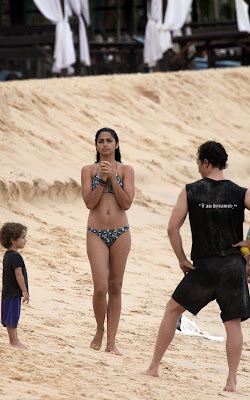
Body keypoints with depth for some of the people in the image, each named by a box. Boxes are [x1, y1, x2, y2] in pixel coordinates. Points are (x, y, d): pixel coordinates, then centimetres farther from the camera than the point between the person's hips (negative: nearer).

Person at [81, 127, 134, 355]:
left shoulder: (126, 170, 4)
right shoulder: (89, 170, 4)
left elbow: (127, 203, -6)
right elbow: (89, 202, -5)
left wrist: (112, 177, -11)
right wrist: (102, 180, -13)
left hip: (120, 233, 1)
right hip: (96, 233, -1)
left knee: (115, 287, 4)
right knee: (100, 288, -10)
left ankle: (111, 340, 9)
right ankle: (100, 330, 14)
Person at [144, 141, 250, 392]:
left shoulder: (191, 192, 0)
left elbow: (173, 227, -5)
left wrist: (182, 259, 4)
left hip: (204, 266, -1)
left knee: (173, 309, 16)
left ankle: (154, 367, 16)